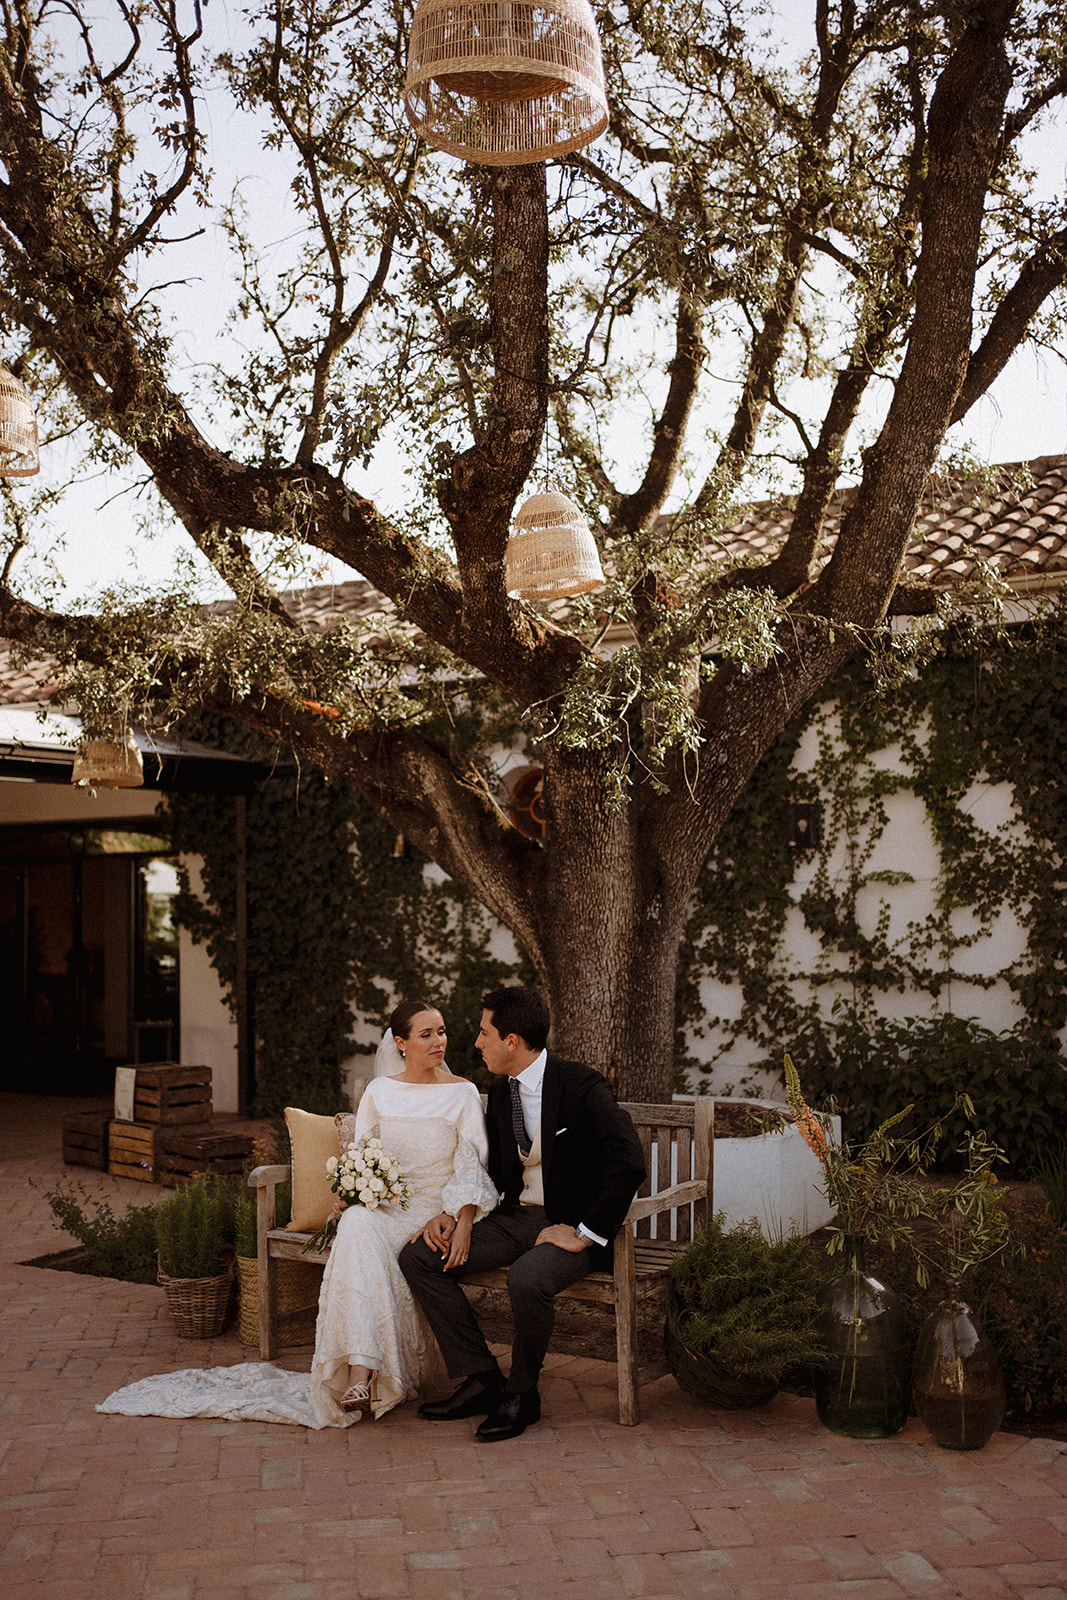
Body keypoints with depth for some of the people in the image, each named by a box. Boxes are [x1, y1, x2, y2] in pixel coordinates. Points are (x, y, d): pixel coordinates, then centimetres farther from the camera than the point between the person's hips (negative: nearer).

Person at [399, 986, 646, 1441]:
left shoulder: (582, 1085, -17)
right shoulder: (499, 1092, 7)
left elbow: (628, 1164, -25)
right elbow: (489, 1169, 16)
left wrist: (584, 1233, -23)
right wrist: (449, 1212, -1)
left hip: (570, 1224, -8)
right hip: (516, 1216, 8)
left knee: (527, 1279, -37)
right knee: (418, 1257, -7)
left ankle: (521, 1393, -9)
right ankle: (481, 1380, -1)